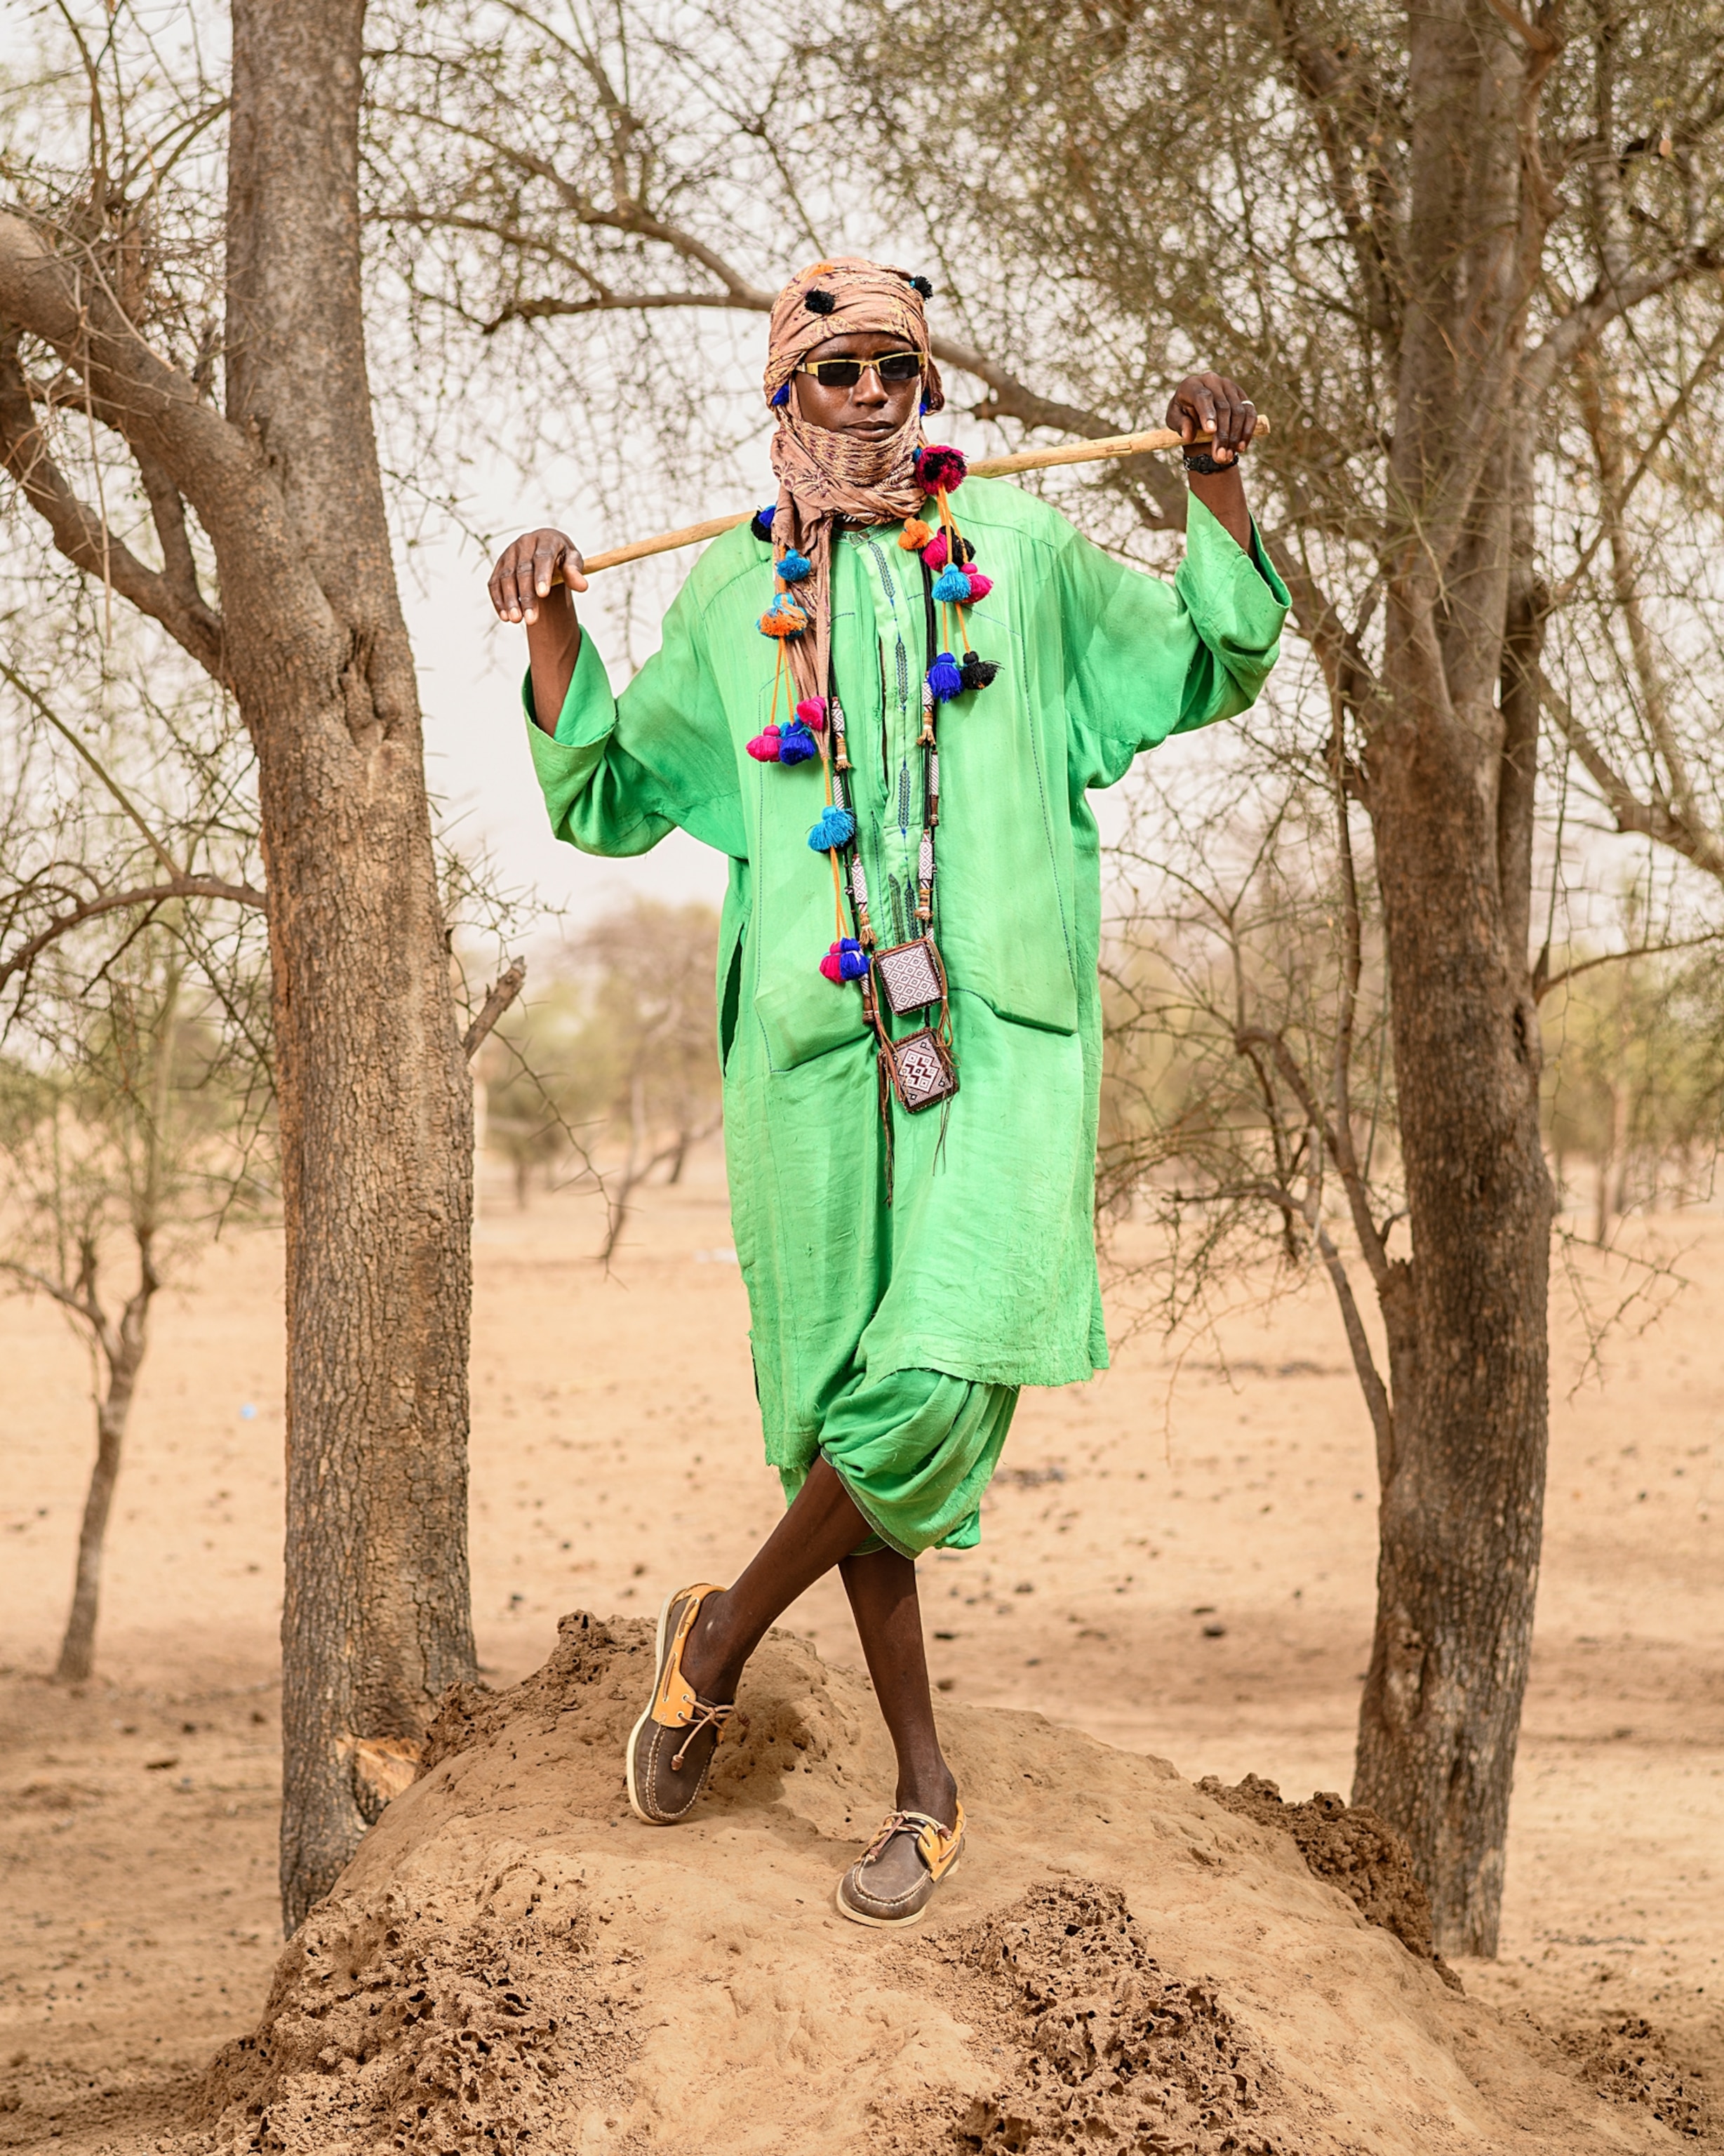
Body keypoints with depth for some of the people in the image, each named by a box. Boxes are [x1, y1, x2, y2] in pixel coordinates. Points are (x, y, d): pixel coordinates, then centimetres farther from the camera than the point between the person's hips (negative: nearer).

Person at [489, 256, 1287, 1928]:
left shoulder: (1018, 554, 13)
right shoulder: (733, 596, 14)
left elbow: (1210, 670, 19)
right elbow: (608, 802, 17)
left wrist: (1217, 491, 3)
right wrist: (553, 636, 1)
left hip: (1001, 1032, -1)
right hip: (815, 1035, 1)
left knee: (936, 1383, -19)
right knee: (847, 1404, 4)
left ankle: (724, 1635, 6)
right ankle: (923, 1781, 19)